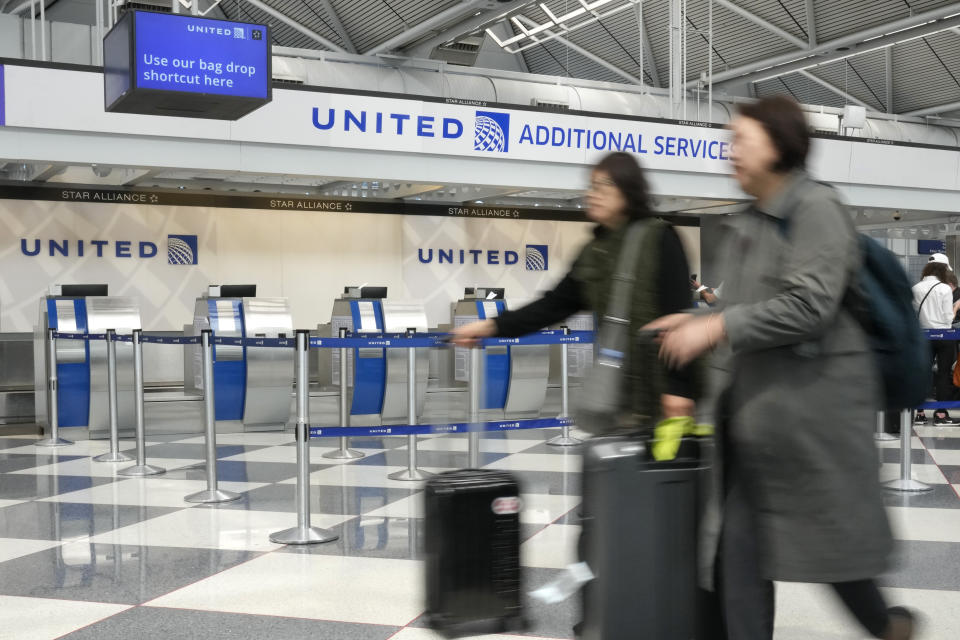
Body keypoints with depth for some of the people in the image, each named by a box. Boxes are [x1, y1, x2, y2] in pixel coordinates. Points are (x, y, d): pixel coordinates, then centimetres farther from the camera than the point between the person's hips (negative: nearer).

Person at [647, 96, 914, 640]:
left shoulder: (816, 207, -10)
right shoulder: (749, 225, 15)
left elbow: (810, 306, -20)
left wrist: (717, 327, -19)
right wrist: (700, 323, 4)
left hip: (814, 405, -7)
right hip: (757, 406, 8)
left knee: (830, 538, 8)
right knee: (740, 550, 4)